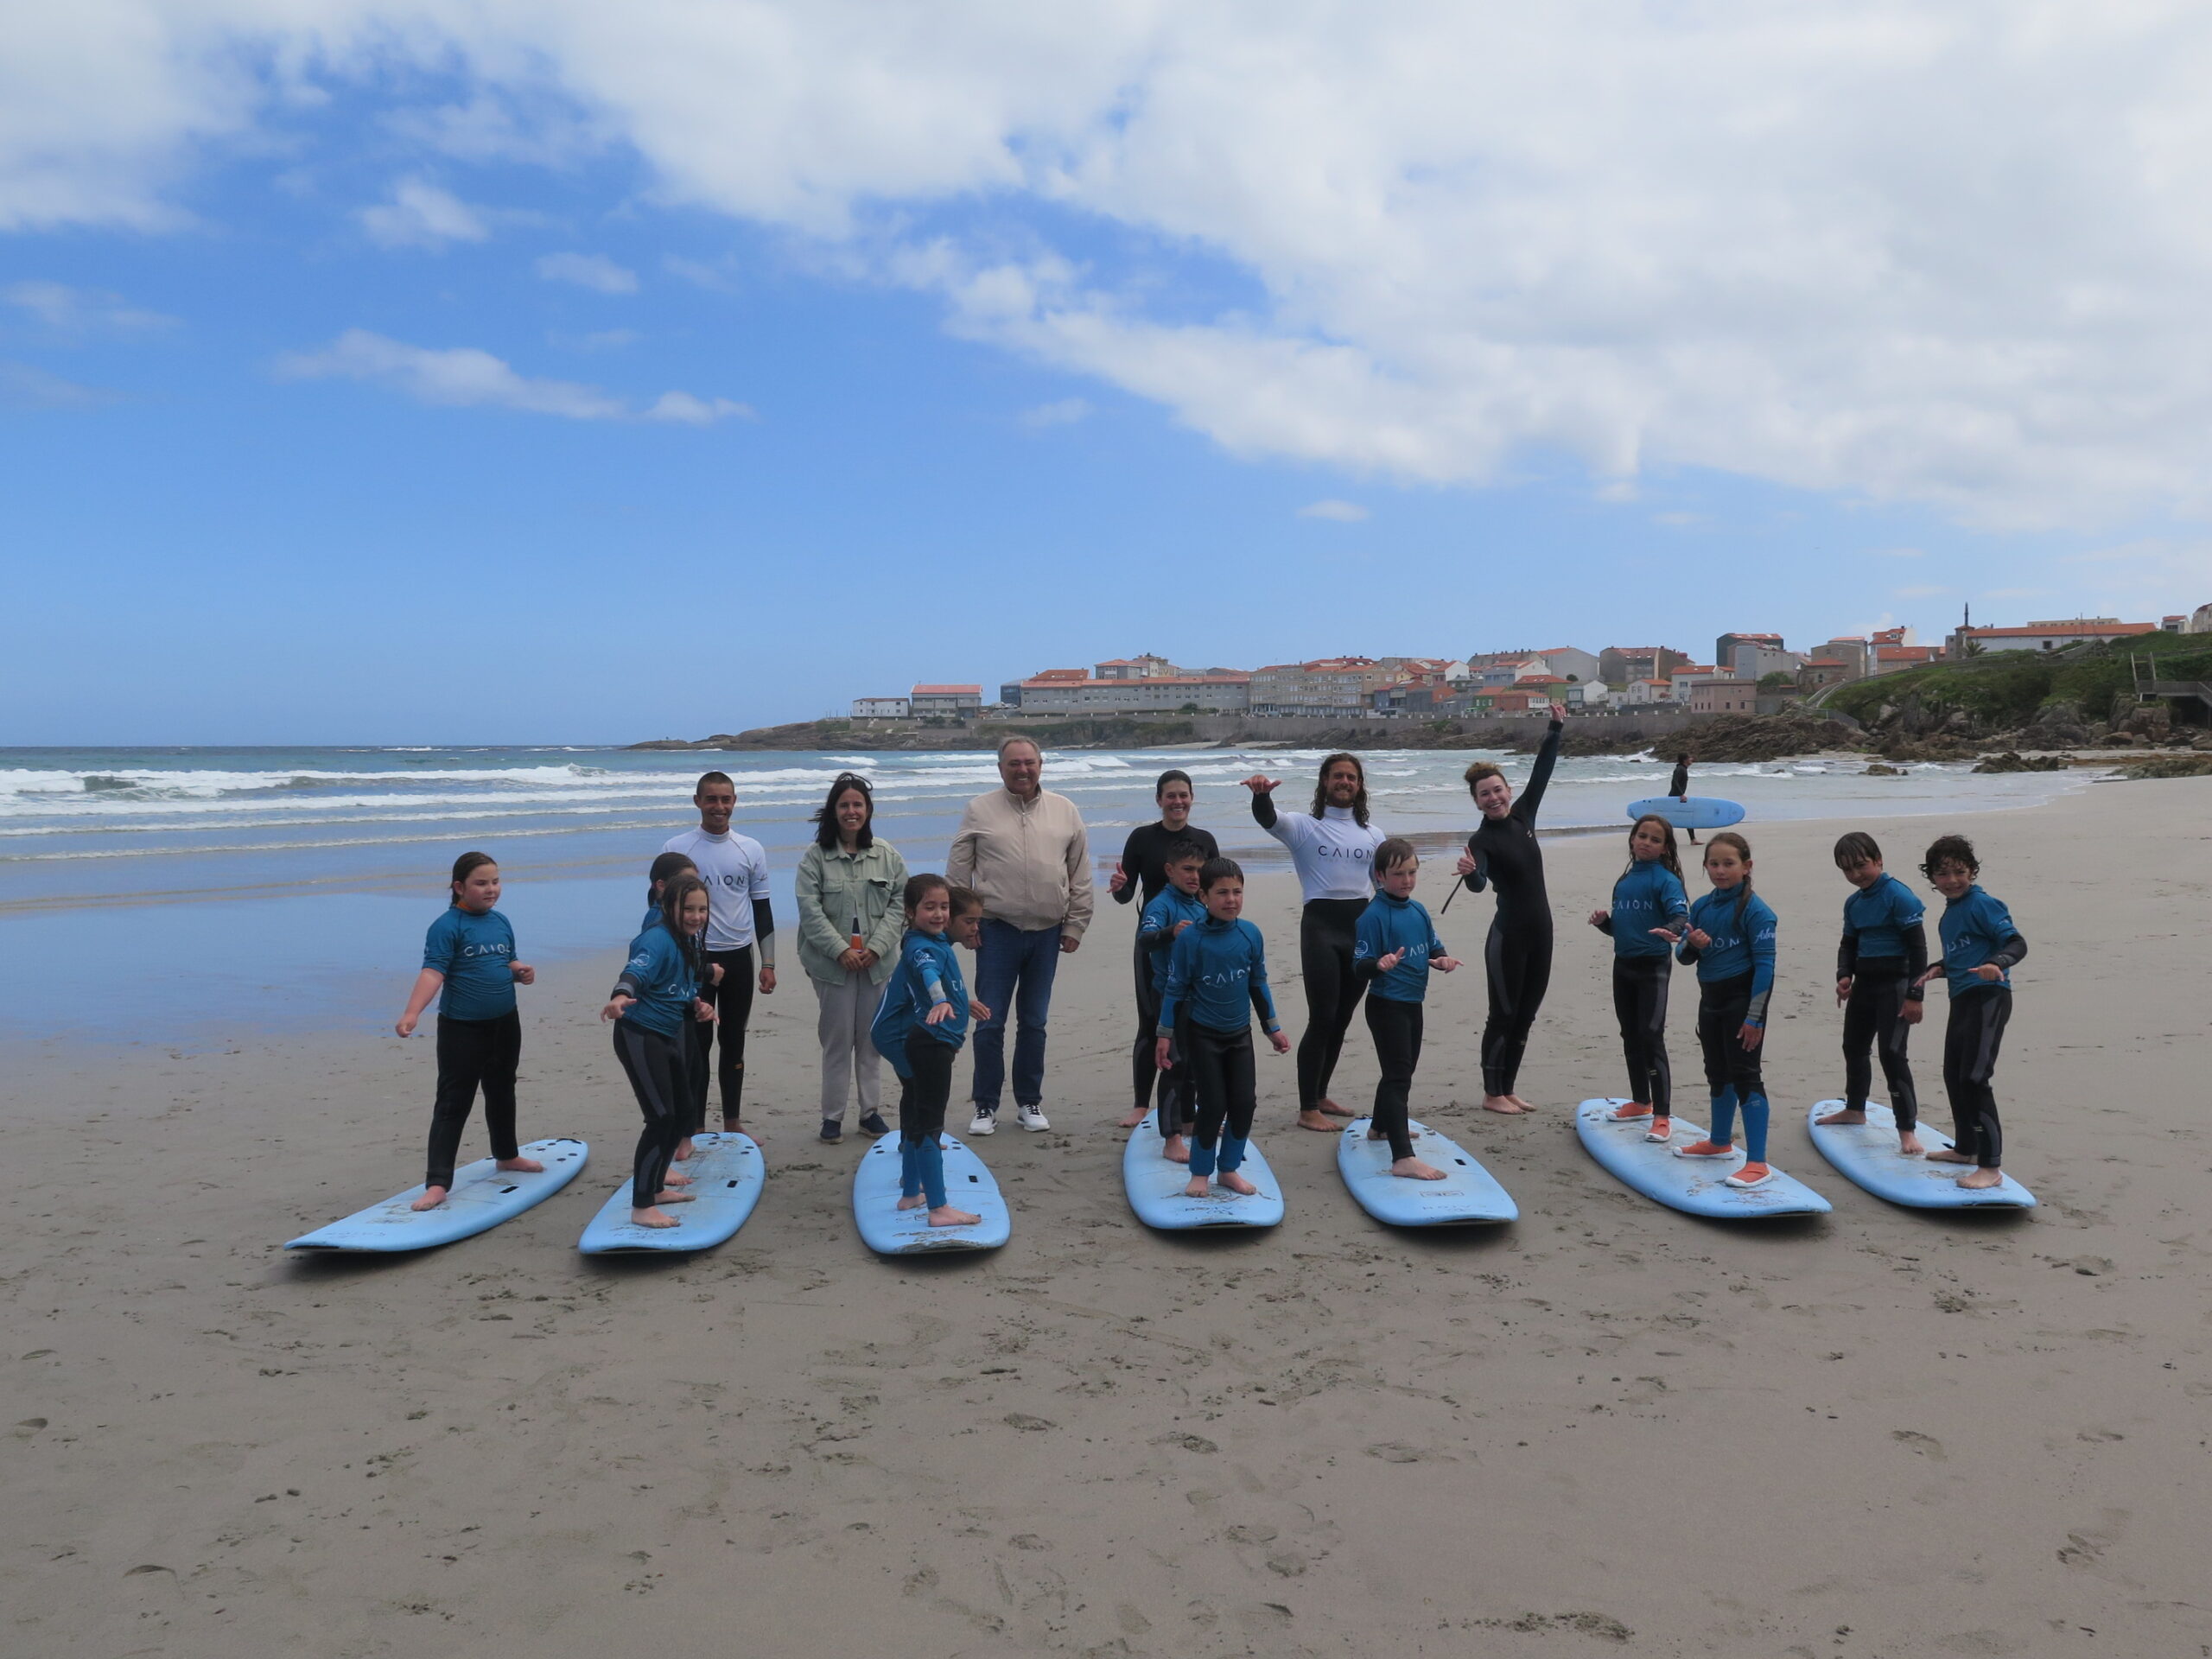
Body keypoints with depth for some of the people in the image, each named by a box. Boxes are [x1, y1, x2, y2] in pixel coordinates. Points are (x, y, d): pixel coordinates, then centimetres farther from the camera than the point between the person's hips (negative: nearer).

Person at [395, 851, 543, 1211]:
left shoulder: (501, 922, 7)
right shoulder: (447, 926, -15)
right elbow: (433, 971, -25)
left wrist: (521, 972, -4)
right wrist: (412, 1012, -39)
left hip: (505, 1024, 7)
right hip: (461, 1030, -7)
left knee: (502, 1093, 23)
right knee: (453, 1104, -6)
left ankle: (507, 1155, 43)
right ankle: (437, 1183, -4)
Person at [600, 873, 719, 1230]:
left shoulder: (690, 941, 7)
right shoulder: (658, 939, -21)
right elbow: (636, 971, -41)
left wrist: (698, 1005, -2)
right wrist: (621, 996, -61)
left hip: (670, 1036, 10)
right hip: (639, 1037, -10)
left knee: (683, 1113, 16)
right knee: (661, 1117, -11)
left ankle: (655, 1185, 33)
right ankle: (642, 1207, -3)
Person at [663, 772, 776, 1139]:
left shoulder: (751, 850, 4)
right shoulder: (677, 849, -4)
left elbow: (762, 909, 9)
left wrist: (768, 964, 5)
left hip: (739, 957, 3)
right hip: (695, 958, -3)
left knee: (734, 1043, 11)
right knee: (697, 1045, 0)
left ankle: (733, 1124, 21)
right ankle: (695, 1130, 7)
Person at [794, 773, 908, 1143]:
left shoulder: (888, 856, 6)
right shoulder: (815, 857, -2)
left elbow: (898, 904, 3)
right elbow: (810, 909, -7)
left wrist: (876, 947, -9)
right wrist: (841, 950, -14)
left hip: (877, 962, 2)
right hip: (832, 963, -2)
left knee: (871, 1039, 8)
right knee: (837, 1039, 2)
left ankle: (871, 1110, 18)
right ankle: (832, 1115, 12)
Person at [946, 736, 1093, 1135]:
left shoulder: (1065, 811, 5)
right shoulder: (979, 811, -1)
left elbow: (1080, 877, 8)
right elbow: (957, 874, 1)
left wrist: (1075, 926, 5)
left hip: (1047, 934, 2)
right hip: (997, 932, -2)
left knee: (1034, 1023, 11)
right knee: (989, 1023, 1)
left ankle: (1029, 1102, 23)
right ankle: (985, 1106, 12)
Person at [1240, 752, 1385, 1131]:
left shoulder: (1372, 834, 14)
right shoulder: (1304, 826, -1)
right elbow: (1268, 819, -22)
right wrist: (1262, 795, -45)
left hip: (1362, 927, 5)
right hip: (1320, 926, -5)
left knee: (1342, 1019, 12)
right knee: (1322, 1019, -9)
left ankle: (1321, 1095, 26)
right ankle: (1307, 1109, -2)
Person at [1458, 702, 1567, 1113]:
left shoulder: (1522, 816, 5)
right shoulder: (1481, 840, -12)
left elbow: (1541, 772, 9)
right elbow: (1478, 883, -28)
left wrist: (1556, 729, 6)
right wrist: (1469, 872, -50)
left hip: (1540, 929, 7)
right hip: (1508, 935, -7)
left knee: (1526, 1014, 12)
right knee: (1503, 1015, 1)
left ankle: (1508, 1090, 21)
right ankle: (1492, 1094, 11)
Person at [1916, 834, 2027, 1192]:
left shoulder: (1981, 904, -10)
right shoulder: (1949, 914, 17)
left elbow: (2017, 943, -18)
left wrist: (1997, 963, -37)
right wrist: (1938, 968, 10)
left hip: (1988, 997, -10)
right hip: (1962, 999, 10)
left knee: (1974, 1078, -14)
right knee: (1953, 1074, 19)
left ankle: (1991, 1166, -11)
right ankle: (1966, 1148, 36)